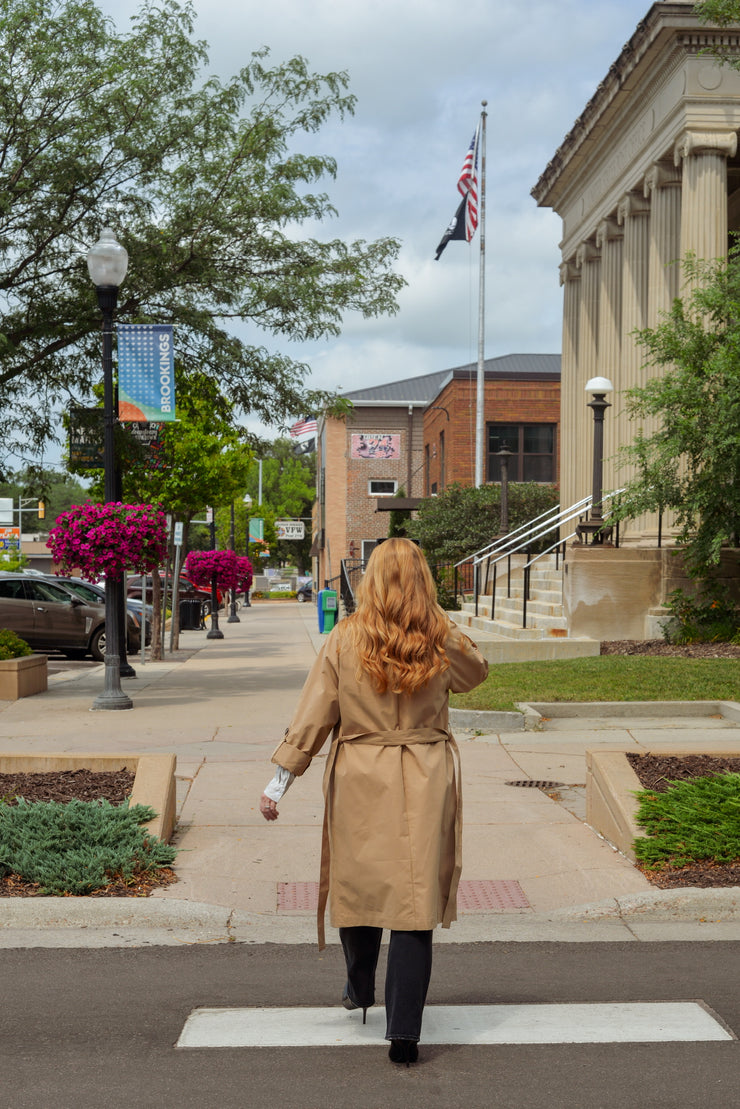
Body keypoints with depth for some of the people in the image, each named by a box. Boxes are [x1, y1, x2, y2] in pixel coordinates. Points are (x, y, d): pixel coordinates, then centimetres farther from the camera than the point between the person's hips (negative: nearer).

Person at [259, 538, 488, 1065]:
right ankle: (404, 1033, 1)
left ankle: (360, 989, 40)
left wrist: (281, 779, 3)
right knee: (415, 898, 1)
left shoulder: (344, 641, -5)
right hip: (426, 785, 0)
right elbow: (478, 670, 21)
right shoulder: (445, 642, -2)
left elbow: (313, 716, -2)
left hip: (359, 782, 0)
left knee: (358, 884, 18)